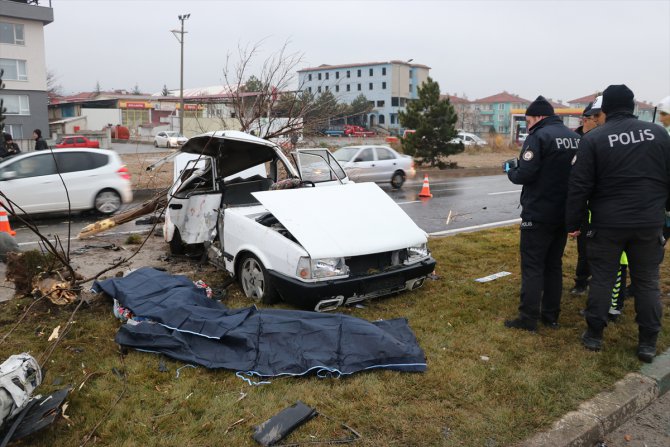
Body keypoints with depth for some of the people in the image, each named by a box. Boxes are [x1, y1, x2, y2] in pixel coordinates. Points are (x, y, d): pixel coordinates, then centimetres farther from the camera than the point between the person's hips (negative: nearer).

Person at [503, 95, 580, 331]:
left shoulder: (539, 136, -14)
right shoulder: (575, 137, 10)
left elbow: (525, 175, -20)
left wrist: (511, 170, 1)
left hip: (538, 214, -7)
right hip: (564, 213, 8)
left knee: (532, 266, -2)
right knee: (554, 265, 14)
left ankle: (528, 319, 2)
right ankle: (551, 316, 21)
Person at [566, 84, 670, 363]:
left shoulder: (593, 139, -7)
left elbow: (579, 186, -9)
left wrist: (573, 222, -1)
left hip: (608, 224, -2)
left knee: (602, 279, 9)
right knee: (647, 282, 11)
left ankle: (594, 335, 17)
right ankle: (648, 343, 17)